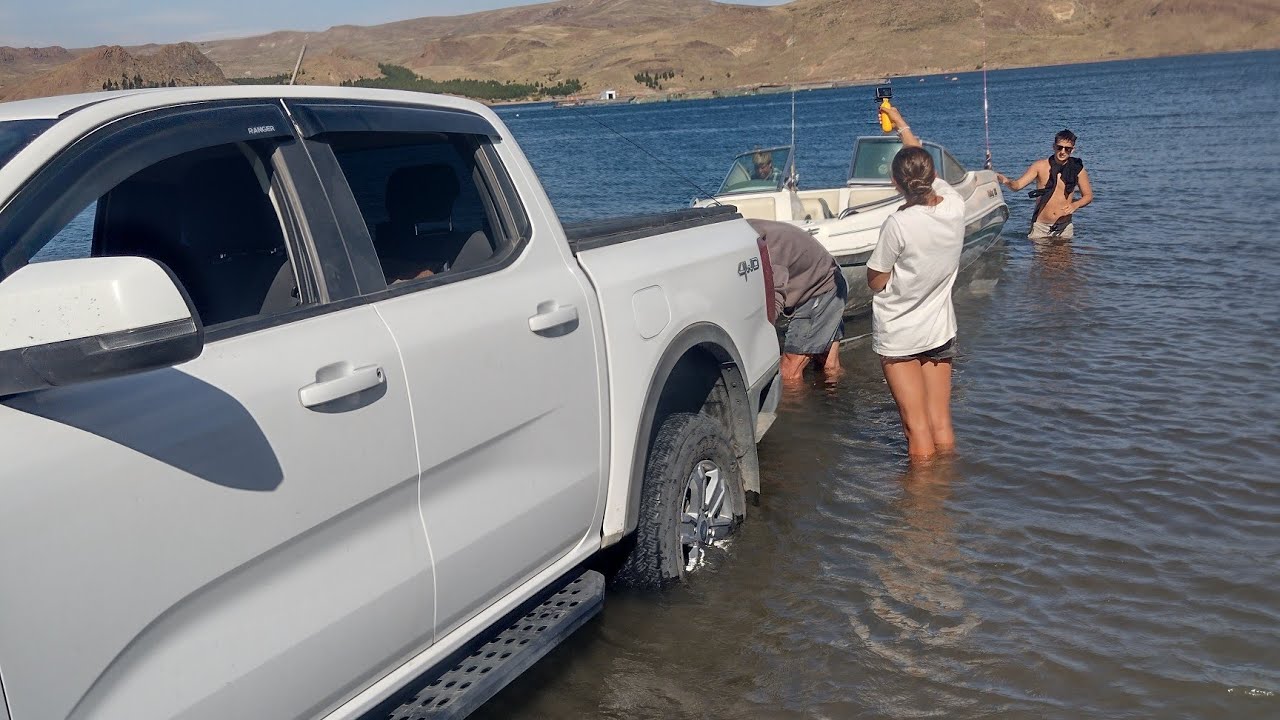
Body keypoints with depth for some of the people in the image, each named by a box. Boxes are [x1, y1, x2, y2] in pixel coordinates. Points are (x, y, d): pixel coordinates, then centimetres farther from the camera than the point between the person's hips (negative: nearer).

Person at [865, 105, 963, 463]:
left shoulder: (898, 224, -22)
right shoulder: (954, 206, -6)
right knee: (942, 426, 11)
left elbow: (876, 282, -11)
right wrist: (900, 124, 25)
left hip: (898, 335, -5)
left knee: (917, 428, 1)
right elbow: (925, 163, 13)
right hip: (940, 330, 5)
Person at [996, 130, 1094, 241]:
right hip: (1040, 227, 0)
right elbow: (1017, 185, -7)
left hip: (1064, 227, 0)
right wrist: (1005, 181, -30)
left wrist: (1075, 205, -13)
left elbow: (1088, 195, 8)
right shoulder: (1040, 166, -3)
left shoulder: (1077, 170, -1)